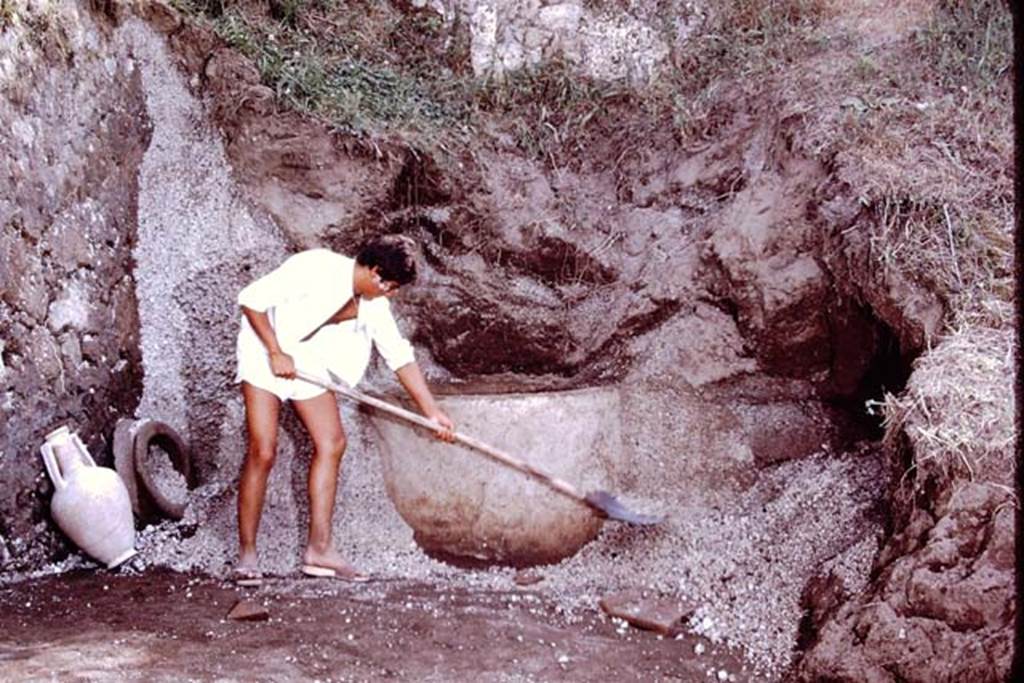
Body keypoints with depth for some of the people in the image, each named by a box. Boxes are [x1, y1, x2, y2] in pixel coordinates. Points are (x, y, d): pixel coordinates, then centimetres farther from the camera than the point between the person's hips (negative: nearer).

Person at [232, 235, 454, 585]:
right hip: (265, 352, -7)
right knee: (263, 451, -13)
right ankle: (246, 553, -2)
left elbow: (400, 356, 1)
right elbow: (251, 299, -22)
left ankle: (319, 549, 1)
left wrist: (432, 411, -1)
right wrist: (276, 353, -23)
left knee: (331, 442, -3)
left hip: (308, 362, 7)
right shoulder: (314, 268, -25)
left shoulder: (373, 303, -4)